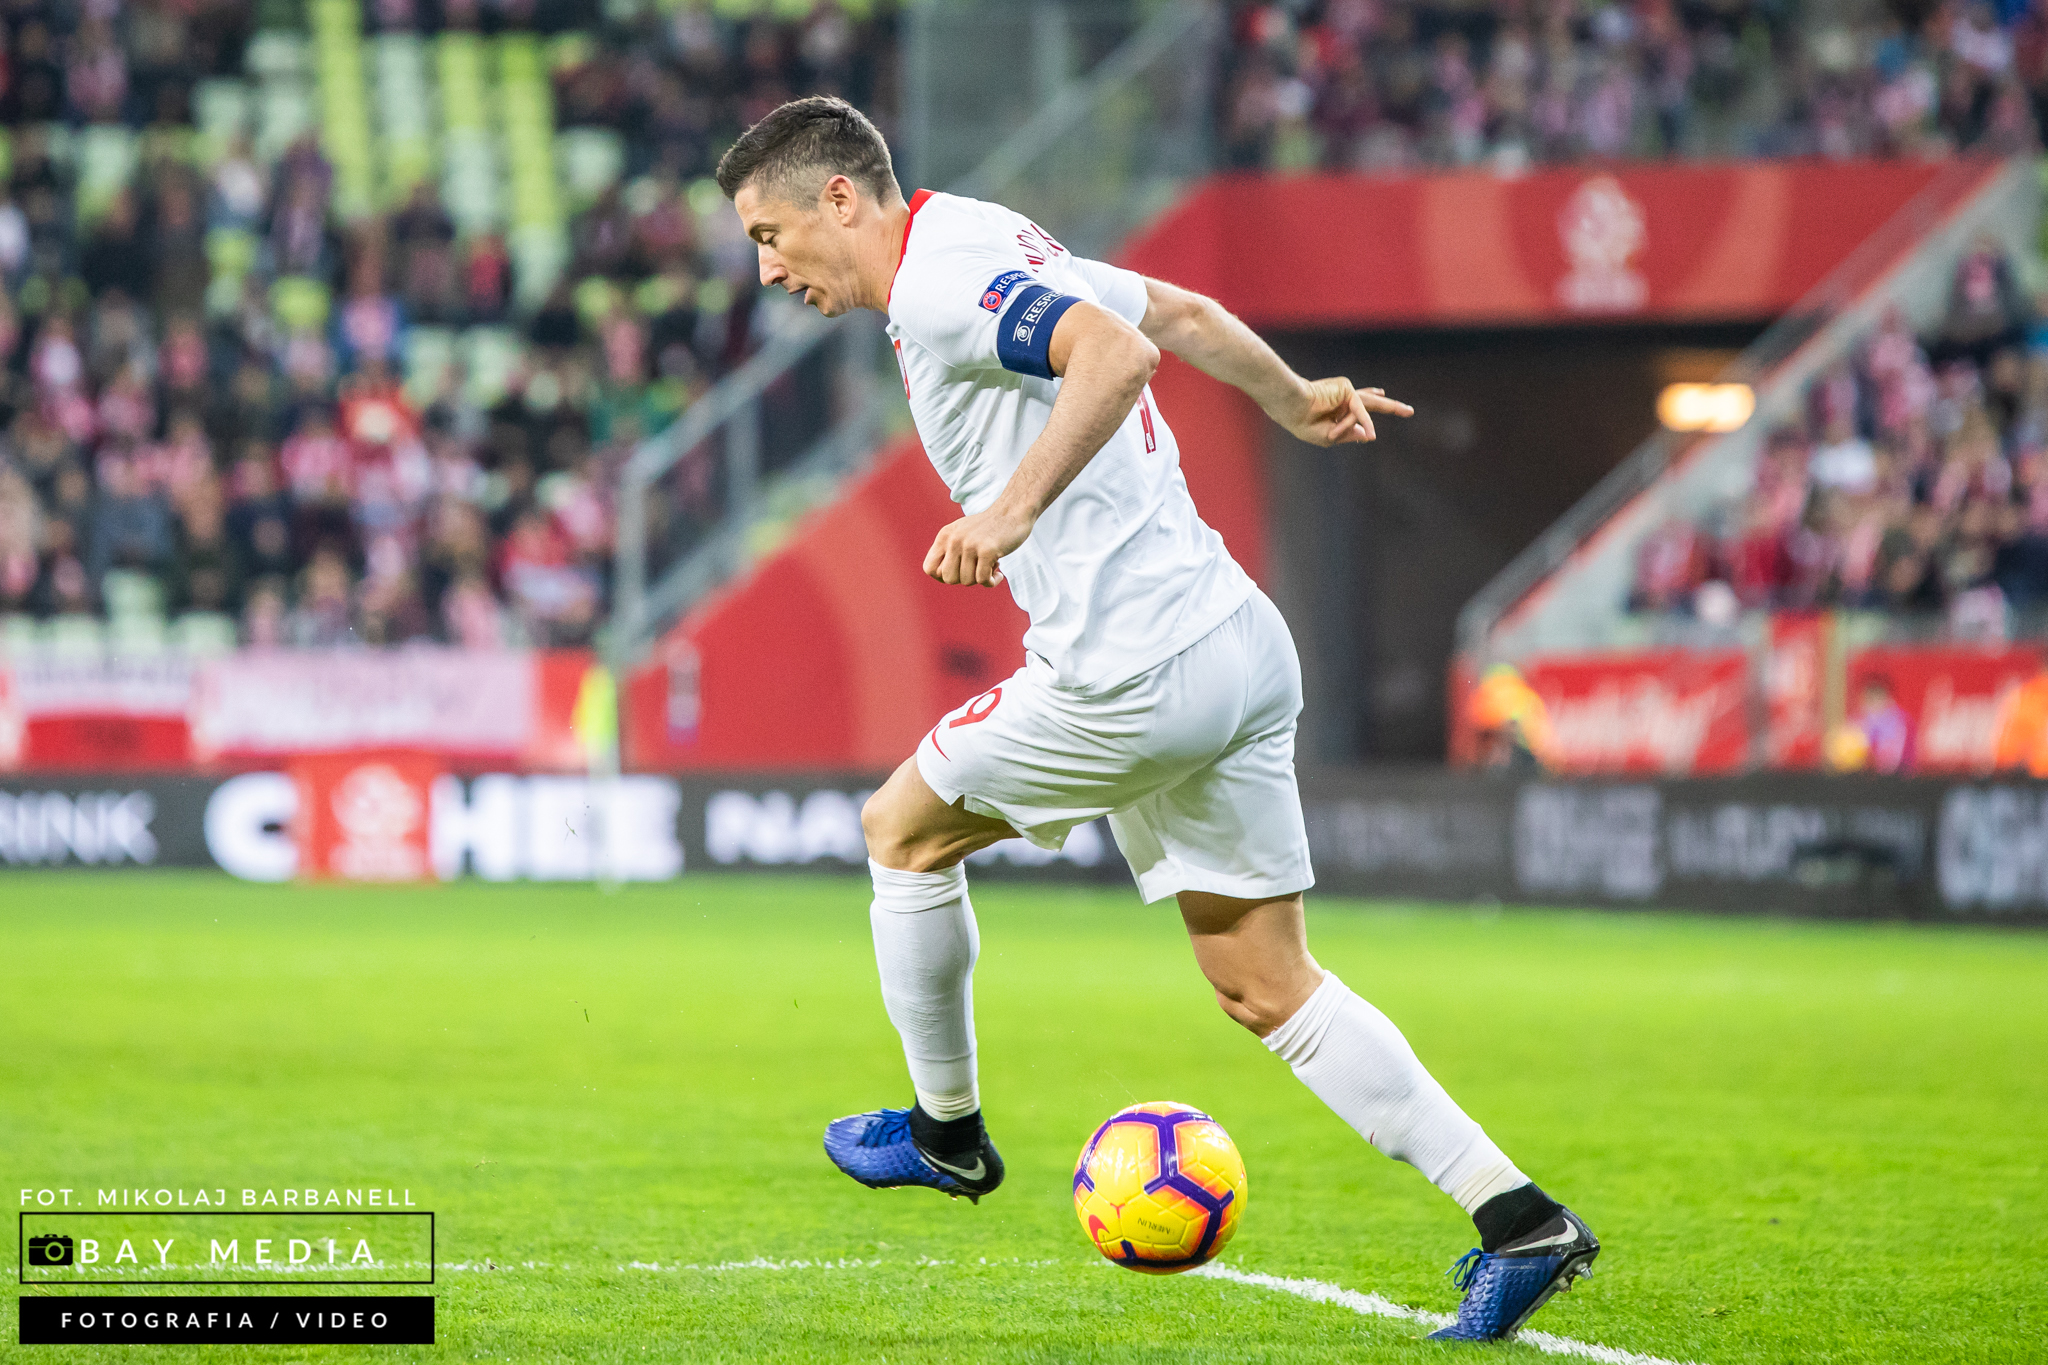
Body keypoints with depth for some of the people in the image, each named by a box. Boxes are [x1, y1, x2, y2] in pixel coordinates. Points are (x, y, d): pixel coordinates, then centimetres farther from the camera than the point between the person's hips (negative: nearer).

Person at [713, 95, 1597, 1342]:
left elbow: (1118, 350, -28)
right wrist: (1290, 399, 45)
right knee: (1266, 986, 9)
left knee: (904, 827, 14)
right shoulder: (996, 255, 18)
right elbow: (1178, 310, 30)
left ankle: (947, 1132, 28)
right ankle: (1518, 1220, 1)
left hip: (1136, 676, -9)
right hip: (1240, 645, 9)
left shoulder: (939, 286, -12)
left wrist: (1010, 512, -34)